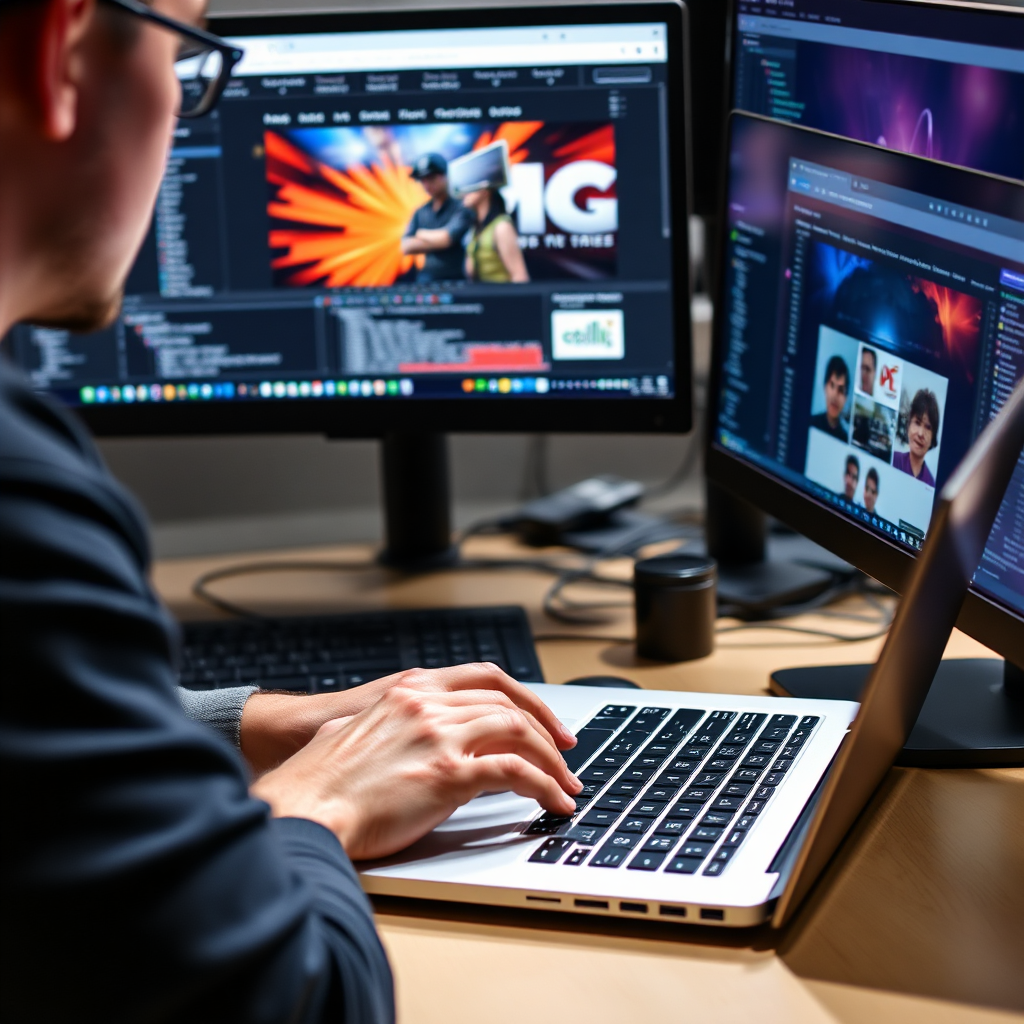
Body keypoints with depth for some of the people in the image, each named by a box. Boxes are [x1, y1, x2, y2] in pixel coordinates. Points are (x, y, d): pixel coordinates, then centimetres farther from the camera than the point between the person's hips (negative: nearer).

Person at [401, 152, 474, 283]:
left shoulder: (461, 207, -3)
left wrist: (422, 234, 4)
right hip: (426, 282, 5)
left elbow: (445, 238, -15)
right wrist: (436, 242, -6)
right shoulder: (420, 213, 14)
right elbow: (406, 247, 4)